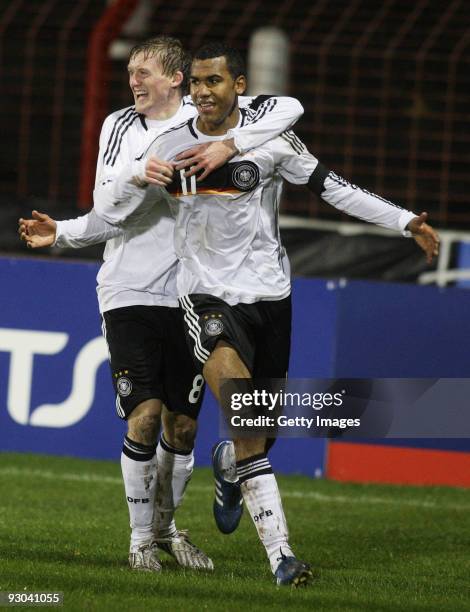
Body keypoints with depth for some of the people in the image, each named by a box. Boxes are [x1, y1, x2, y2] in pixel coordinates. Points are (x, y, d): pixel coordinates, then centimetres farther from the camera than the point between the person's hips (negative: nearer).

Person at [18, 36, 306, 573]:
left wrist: (230, 146, -22)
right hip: (129, 292, -1)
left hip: (190, 298, 1)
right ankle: (140, 539, 5)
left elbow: (287, 109, -12)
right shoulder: (120, 126, 4)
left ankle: (166, 528, 26)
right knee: (144, 417, -9)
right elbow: (105, 214, 0)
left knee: (182, 426, 6)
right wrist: (61, 233, -19)